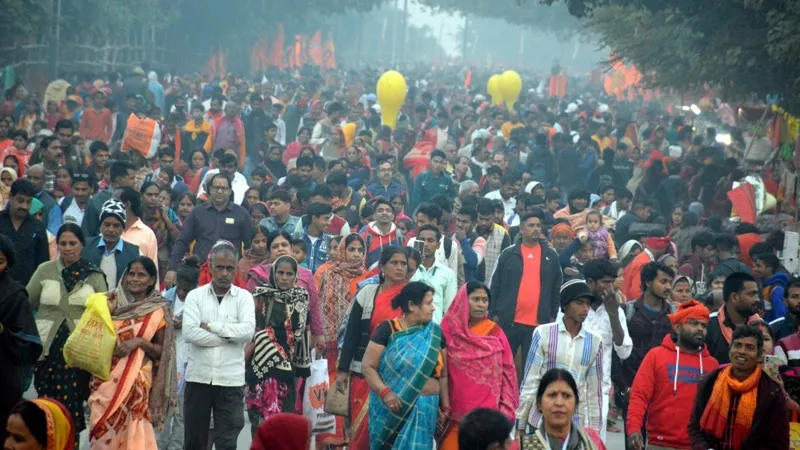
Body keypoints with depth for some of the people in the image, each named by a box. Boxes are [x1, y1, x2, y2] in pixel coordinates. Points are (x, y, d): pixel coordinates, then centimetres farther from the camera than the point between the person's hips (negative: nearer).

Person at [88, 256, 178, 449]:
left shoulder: (158, 311, -1)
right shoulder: (115, 302, 6)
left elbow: (162, 351, 1)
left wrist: (139, 342, -14)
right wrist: (107, 312, -6)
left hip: (136, 380, -3)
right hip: (106, 377, 3)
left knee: (130, 431, -5)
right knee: (103, 429, -2)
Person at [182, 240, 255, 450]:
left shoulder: (244, 297, 3)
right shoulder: (195, 296, 3)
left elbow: (247, 331, -14)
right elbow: (190, 332, -12)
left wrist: (210, 326, -11)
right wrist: (229, 336, -11)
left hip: (230, 380, -1)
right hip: (198, 377, 1)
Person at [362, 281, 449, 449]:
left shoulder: (436, 333, 5)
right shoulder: (388, 330, -6)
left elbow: (443, 374, 8)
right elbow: (368, 366, -7)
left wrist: (446, 407, 2)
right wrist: (384, 392, -21)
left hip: (425, 409, 2)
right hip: (392, 408, -2)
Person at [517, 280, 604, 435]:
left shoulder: (594, 342, 5)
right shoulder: (544, 333, -2)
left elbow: (595, 391, 9)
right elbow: (529, 381, -1)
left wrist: (594, 429, 8)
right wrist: (520, 425, 0)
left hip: (578, 423, 2)